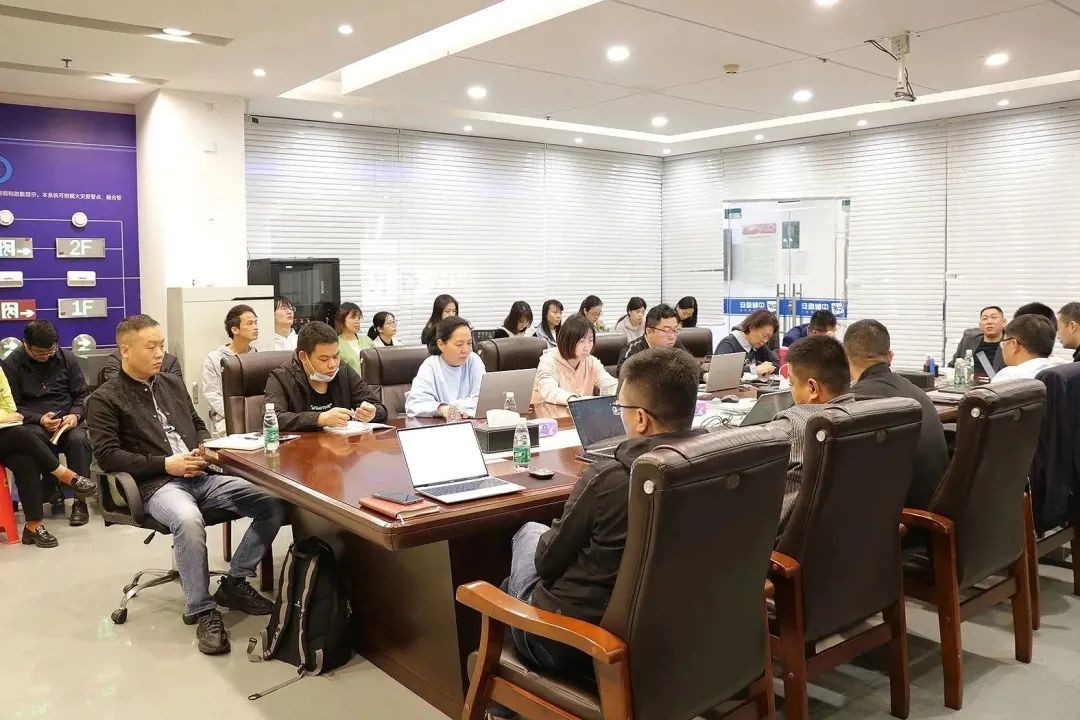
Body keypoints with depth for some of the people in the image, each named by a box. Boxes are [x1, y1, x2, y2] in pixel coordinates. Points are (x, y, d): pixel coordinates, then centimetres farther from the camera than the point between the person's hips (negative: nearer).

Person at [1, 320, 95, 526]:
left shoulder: (67, 358, 6)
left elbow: (82, 394, 10)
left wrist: (75, 415, -11)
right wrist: (39, 419, -17)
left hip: (68, 419, 1)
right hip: (33, 422, -1)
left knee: (79, 439, -32)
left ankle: (79, 499, -22)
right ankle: (51, 492, -23)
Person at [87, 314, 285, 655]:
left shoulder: (173, 383, 21)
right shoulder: (104, 399, 2)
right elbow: (107, 455, -7)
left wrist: (206, 448, 4)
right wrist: (165, 464, -14)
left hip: (201, 477, 6)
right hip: (157, 484, -6)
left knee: (274, 503, -14)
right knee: (189, 520, -41)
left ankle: (234, 582, 0)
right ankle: (202, 610, -24)